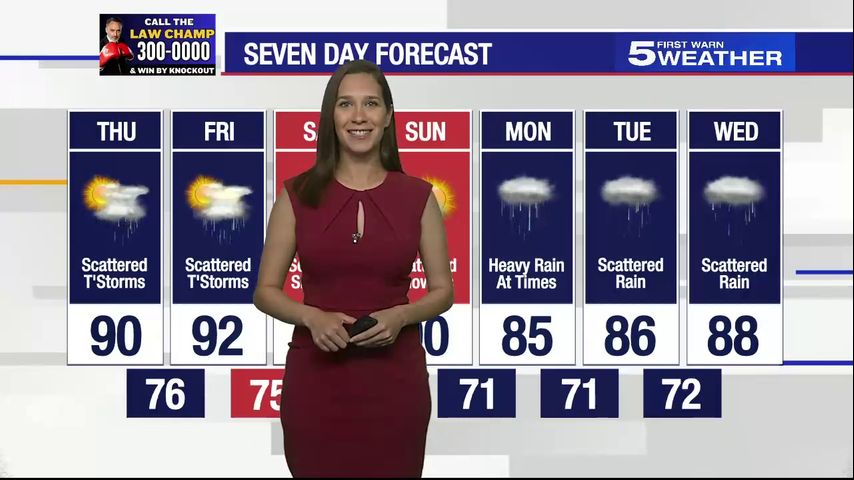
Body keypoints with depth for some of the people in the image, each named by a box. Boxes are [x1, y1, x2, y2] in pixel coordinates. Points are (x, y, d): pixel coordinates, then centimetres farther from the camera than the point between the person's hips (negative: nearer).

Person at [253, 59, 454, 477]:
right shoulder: (298, 194, 0)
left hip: (394, 378, 0)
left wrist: (400, 315, -14)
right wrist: (312, 316, -16)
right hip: (317, 377, 0)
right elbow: (266, 291, 3)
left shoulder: (417, 196, 1)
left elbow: (442, 292, 5)